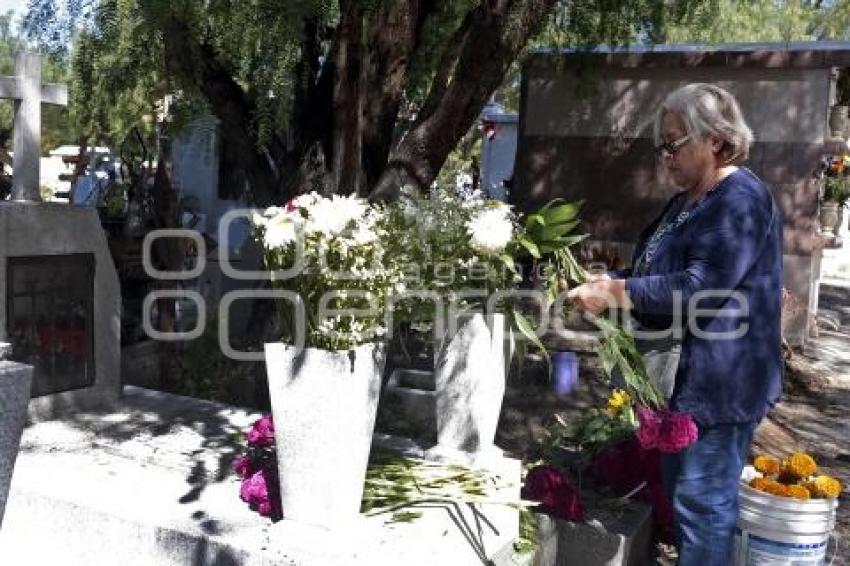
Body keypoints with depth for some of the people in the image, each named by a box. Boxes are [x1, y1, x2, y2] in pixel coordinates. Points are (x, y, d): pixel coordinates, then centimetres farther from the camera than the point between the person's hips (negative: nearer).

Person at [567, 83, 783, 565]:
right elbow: (657, 271, 20)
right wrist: (605, 281, 4)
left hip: (720, 380, -10)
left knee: (703, 498, -1)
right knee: (680, 486, 19)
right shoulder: (687, 200, 16)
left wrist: (617, 292, -25)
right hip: (682, 374, 10)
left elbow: (702, 287, -25)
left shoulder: (741, 199, -16)